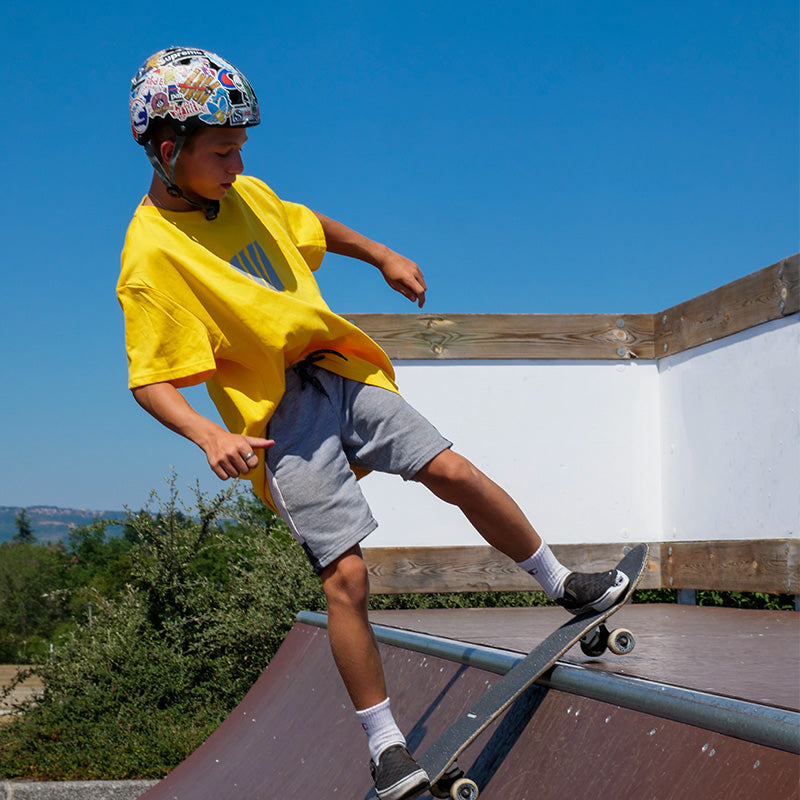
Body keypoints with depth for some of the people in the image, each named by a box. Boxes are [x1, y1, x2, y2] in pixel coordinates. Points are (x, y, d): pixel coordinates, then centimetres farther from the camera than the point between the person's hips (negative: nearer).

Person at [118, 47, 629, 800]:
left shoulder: (244, 195, 5)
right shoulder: (151, 257, -15)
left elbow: (310, 226, 26)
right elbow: (150, 380, -16)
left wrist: (384, 257, 24)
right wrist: (208, 434, -31)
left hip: (339, 375, 6)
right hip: (279, 418, -6)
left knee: (454, 472, -3)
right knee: (345, 575, -9)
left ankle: (564, 585, 18)